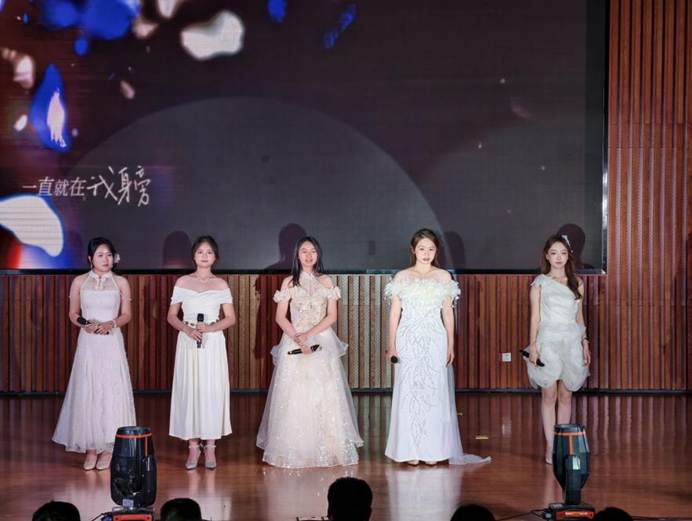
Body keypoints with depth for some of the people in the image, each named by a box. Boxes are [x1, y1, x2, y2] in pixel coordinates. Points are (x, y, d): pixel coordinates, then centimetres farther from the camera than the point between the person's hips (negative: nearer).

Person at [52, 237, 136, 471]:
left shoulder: (121, 282, 4)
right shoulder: (79, 282, 5)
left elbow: (126, 314, 6)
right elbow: (73, 313, 9)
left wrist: (110, 324, -13)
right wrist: (84, 324, -11)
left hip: (112, 342, 0)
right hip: (88, 342, 0)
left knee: (112, 391, -2)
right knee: (87, 392, -1)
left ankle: (108, 447, 7)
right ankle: (91, 447, 7)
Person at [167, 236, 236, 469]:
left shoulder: (220, 284, 5)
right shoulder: (182, 282, 6)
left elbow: (231, 318, 4)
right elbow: (171, 316, 7)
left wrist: (209, 328, -12)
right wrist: (187, 329, -11)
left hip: (213, 342, -1)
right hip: (188, 342, 1)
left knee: (212, 391, -2)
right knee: (188, 391, -1)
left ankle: (210, 447, 6)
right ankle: (193, 446, 7)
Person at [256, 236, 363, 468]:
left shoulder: (326, 281, 7)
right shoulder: (289, 282, 5)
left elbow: (331, 316, 1)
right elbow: (280, 317, 0)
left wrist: (310, 334, -11)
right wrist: (298, 338, -13)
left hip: (323, 343, 1)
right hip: (294, 342, -1)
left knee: (325, 396, -2)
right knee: (294, 398, -3)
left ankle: (327, 449, 5)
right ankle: (294, 450, 3)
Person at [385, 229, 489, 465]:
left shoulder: (444, 277, 7)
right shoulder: (402, 277, 5)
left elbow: (448, 313, 9)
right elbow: (394, 313, 5)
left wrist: (451, 345, 5)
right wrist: (392, 345, 0)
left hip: (435, 340, 1)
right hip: (408, 340, -1)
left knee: (435, 392, 0)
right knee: (408, 392, 0)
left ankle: (433, 449, 7)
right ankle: (409, 449, 6)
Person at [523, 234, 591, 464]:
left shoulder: (576, 283, 10)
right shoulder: (540, 282, 2)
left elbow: (579, 316, 14)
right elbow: (535, 316, 0)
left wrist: (585, 344, 9)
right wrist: (533, 345, -6)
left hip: (571, 341, 3)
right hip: (548, 341, -3)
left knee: (566, 395, 5)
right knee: (549, 395, -3)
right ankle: (550, 447, 1)